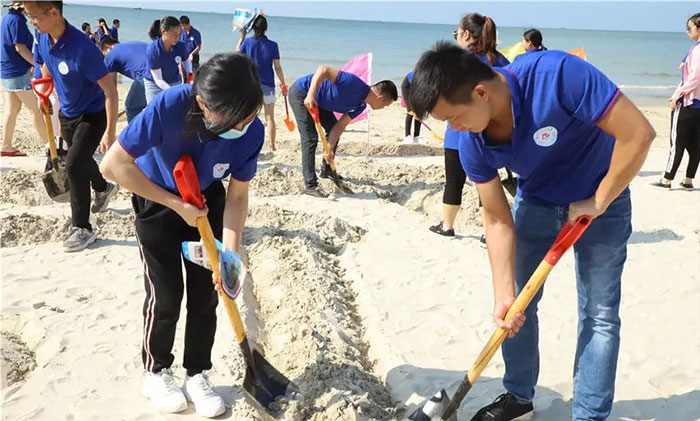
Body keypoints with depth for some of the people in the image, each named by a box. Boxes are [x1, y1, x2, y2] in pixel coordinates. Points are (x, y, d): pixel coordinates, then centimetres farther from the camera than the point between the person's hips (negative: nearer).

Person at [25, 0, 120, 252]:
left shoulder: (82, 47, -32)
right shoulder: (43, 39, -10)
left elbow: (110, 90, -30)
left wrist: (110, 133, -29)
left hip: (93, 115, -8)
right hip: (67, 114, 8)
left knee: (74, 166, -16)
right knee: (81, 160, 25)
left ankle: (82, 229, -2)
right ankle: (104, 189, 56)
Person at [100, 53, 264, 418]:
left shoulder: (252, 131, -27)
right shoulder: (168, 107, -37)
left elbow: (237, 196, -14)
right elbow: (113, 164, -28)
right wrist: (177, 205, -26)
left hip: (208, 199, 3)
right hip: (156, 199, -3)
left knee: (205, 293, 4)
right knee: (166, 295, 0)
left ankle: (197, 375, 23)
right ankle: (155, 373, 23)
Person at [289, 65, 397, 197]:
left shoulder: (360, 106, -1)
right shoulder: (354, 84, -29)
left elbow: (340, 126, -2)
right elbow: (323, 70, -33)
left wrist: (329, 148, -15)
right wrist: (311, 95, -39)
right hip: (301, 93, -10)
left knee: (332, 130, 17)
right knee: (310, 138, -14)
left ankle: (326, 171, 34)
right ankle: (310, 185, -12)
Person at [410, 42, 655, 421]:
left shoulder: (557, 75, -38)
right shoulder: (472, 143, -21)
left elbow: (639, 134, -32)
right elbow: (498, 218, -13)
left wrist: (598, 203, -22)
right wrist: (504, 295, -19)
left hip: (601, 201, -4)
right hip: (535, 203, 4)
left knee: (599, 314, -1)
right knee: (518, 307, 9)